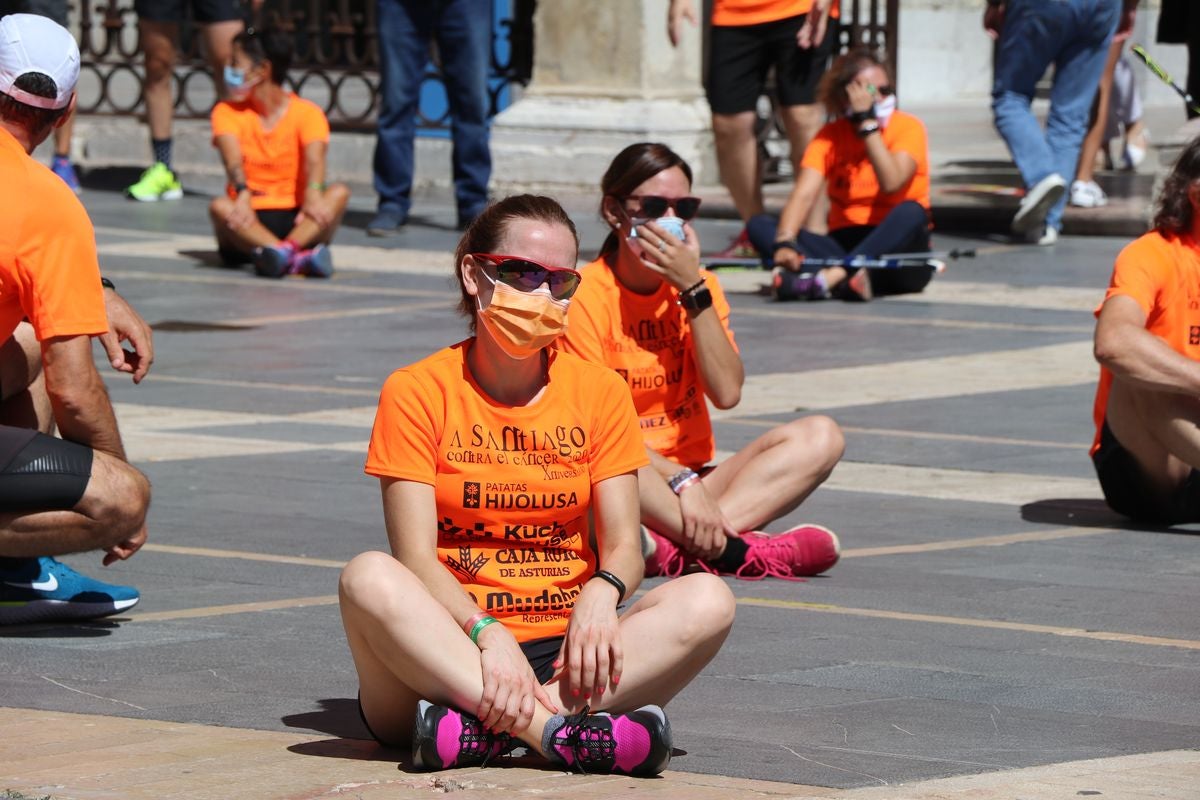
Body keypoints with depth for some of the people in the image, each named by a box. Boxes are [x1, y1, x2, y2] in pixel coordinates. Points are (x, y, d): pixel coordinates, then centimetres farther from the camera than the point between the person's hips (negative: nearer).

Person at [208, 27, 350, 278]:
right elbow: (233, 159, -14)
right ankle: (299, 257, -57)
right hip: (250, 221, 0)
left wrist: (313, 193, -42)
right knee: (218, 206, -33)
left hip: (295, 221, 0)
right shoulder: (227, 112, 6)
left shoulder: (307, 112, 2)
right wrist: (243, 194, -38)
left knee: (339, 192, -27)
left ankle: (286, 249, -54)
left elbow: (314, 159, -18)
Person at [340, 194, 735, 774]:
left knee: (708, 601, -24)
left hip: (563, 646, 3)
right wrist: (486, 633, -29)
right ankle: (557, 731, -42)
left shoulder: (599, 392, 10)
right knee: (368, 578, -33)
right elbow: (416, 558, -9)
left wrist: (600, 593, -22)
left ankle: (479, 729, -36)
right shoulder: (417, 392, 1)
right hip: (452, 645, -3)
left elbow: (623, 546, 4)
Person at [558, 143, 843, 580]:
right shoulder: (587, 294, -7)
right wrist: (682, 481, -27)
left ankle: (671, 548, -36)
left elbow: (726, 392, -5)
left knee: (820, 437, -15)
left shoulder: (698, 287, 10)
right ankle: (732, 549, -38)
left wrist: (692, 288, -11)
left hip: (691, 484, 6)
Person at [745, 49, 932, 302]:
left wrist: (867, 122, -19)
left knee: (911, 212, -34)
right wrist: (785, 242, -32)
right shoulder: (829, 137, 4)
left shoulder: (908, 127, -3)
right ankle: (848, 276, -44)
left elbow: (891, 183, -22)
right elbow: (804, 194, -13)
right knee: (760, 226, -17)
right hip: (844, 245, 3)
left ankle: (830, 277, -46)